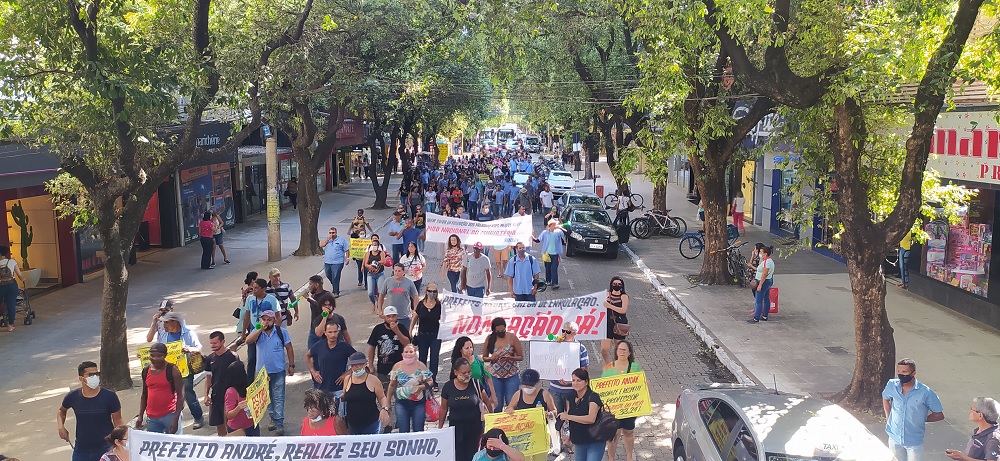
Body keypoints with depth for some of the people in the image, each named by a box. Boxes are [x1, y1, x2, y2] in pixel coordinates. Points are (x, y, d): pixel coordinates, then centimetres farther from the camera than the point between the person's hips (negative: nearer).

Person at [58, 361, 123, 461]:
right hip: (81, 450, 3)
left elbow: (118, 421, -4)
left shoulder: (109, 396, -12)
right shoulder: (73, 397, -5)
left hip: (105, 449, -2)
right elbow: (62, 411, 18)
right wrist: (61, 426, 0)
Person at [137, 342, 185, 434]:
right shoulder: (146, 371, 8)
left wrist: (176, 419, -17)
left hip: (170, 415, -5)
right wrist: (140, 416, 11)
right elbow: (144, 395, 18)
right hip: (151, 418, 5)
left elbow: (180, 395, -10)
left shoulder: (172, 370, -8)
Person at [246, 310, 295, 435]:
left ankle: (279, 424, -1)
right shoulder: (257, 332, -2)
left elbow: (289, 349, -1)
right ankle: (273, 419, 29)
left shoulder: (281, 331, -7)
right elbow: (248, 341, -22)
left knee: (278, 398, -3)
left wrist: (291, 365, -1)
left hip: (278, 371, -3)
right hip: (262, 370, 3)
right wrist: (261, 329, -28)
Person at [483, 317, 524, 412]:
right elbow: (484, 358, 8)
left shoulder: (512, 338, -5)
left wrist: (510, 358, -20)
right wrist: (491, 358, -14)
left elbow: (521, 357, -1)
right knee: (497, 405, 2)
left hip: (511, 376, -1)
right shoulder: (489, 339, 0)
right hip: (495, 376, 1)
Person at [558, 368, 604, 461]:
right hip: (579, 443, 7)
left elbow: (591, 419, -30)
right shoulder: (572, 398, 6)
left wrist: (568, 416, -28)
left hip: (595, 443, -7)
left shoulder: (593, 397, -15)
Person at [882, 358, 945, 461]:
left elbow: (939, 415, -6)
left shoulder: (926, 392, -18)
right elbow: (885, 398, 15)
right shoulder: (892, 385, -8)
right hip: (895, 438, 3)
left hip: (914, 442, -3)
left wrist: (921, 420, -3)